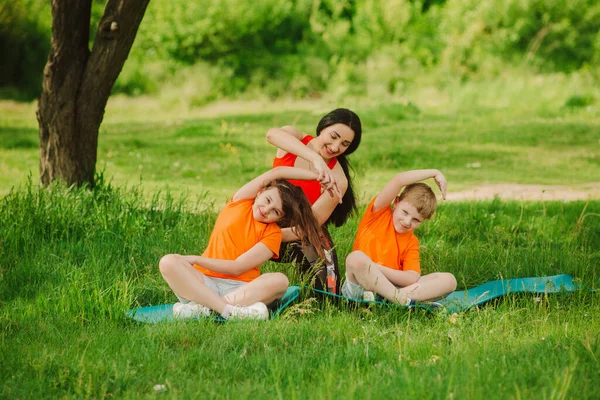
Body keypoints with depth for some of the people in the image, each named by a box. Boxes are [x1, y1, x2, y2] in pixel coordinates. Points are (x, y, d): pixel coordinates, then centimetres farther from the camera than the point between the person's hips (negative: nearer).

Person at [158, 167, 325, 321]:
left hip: (239, 288, -1)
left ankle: (202, 307, -38)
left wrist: (196, 259, -14)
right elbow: (276, 173, 1)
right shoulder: (240, 201, 9)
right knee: (168, 262, -27)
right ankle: (230, 310, -40)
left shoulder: (273, 234, 2)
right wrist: (318, 175, 4)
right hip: (204, 282, 1)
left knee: (279, 280, -30)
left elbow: (237, 268, -7)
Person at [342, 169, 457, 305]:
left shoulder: (411, 242, 13)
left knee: (449, 280, -12)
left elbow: (412, 279, -4)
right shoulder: (378, 213, 6)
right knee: (356, 257, -37)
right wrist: (434, 173, -1)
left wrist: (377, 268, -18)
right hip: (360, 287, -4)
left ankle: (400, 296, -34)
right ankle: (400, 298, -30)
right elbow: (399, 180, -9)